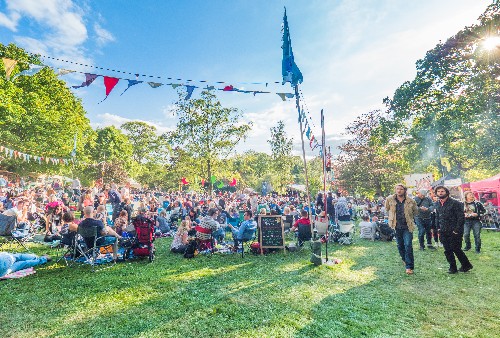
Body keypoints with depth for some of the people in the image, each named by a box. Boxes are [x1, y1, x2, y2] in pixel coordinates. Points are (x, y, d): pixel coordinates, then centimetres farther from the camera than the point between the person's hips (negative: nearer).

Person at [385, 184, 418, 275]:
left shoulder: (411, 201, -7)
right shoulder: (390, 199, -5)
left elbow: (415, 211, 13)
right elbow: (387, 209, 14)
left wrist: (408, 217, 11)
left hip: (407, 227, -2)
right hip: (396, 226, 2)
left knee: (408, 246, -8)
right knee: (400, 246, 14)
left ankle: (409, 267, -1)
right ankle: (405, 260, 38)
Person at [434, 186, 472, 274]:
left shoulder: (455, 203, -10)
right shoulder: (437, 204, 8)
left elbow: (461, 217, -12)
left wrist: (457, 230, -15)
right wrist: (438, 228, 10)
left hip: (454, 231, -6)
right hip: (443, 232, 6)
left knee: (456, 249, 0)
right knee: (447, 250, 9)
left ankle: (466, 265, 22)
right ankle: (452, 268, 19)